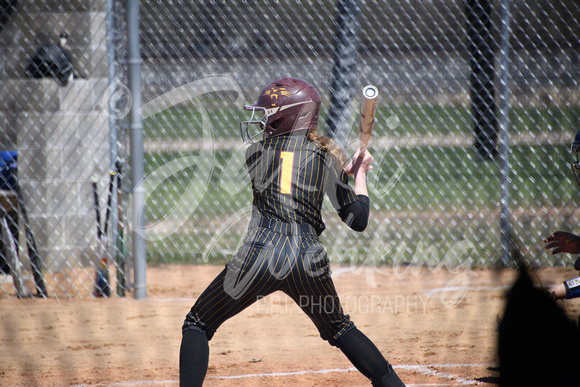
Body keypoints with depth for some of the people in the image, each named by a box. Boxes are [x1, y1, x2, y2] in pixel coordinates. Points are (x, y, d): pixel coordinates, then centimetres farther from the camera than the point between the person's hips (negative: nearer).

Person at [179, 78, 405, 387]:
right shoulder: (327, 158, 7)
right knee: (339, 328, 26)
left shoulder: (256, 150, 7)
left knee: (198, 325, 10)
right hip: (308, 260, 2)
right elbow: (358, 220, 7)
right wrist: (359, 174, 22)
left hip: (259, 255, -2)